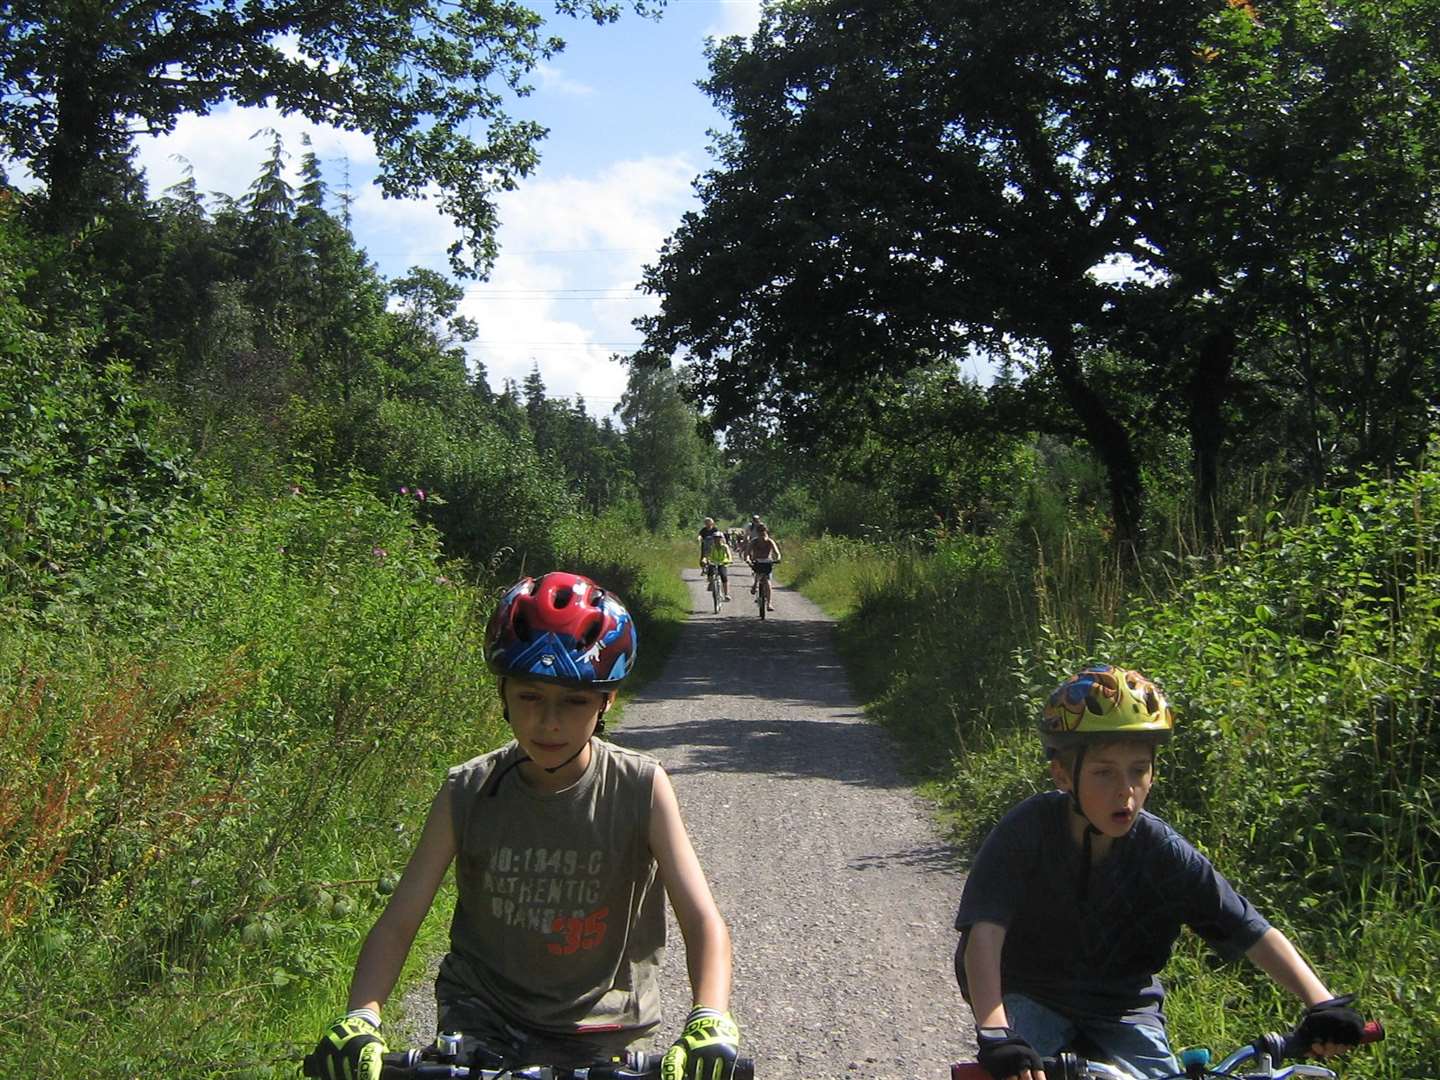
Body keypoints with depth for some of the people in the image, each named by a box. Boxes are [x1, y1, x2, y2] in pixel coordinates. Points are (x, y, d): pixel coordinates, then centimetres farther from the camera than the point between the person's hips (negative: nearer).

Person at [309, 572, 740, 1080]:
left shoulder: (640, 789, -13)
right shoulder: (468, 793, -10)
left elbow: (703, 920, -17)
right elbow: (398, 921, -10)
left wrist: (710, 1021, -34)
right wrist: (360, 1017, -26)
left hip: (599, 1034, 0)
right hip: (482, 1023, 1)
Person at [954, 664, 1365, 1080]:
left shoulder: (1163, 852, -16)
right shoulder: (1029, 830, -24)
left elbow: (1256, 934, -13)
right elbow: (984, 933, -32)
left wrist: (1322, 1003, -27)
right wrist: (994, 1035, -45)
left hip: (1123, 1010, 3)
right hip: (1030, 998, -3)